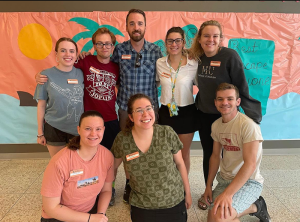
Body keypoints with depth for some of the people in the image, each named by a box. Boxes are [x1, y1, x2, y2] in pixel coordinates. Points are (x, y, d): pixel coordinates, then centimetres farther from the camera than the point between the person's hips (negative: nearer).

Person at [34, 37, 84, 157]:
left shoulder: (81, 73, -3)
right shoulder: (46, 75, -9)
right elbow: (41, 105, -3)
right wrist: (40, 133, 0)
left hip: (78, 129, 2)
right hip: (54, 129, -2)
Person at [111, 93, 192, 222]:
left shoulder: (167, 133, -15)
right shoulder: (122, 139, -15)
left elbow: (180, 163, -3)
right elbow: (113, 167, 2)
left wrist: (188, 193, 4)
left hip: (175, 203, 0)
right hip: (141, 207, 0)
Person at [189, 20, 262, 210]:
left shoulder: (230, 56, -16)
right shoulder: (198, 58, -1)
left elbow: (242, 87, -15)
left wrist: (249, 113, -14)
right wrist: (200, 105, 9)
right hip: (204, 115, 5)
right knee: (208, 154, 16)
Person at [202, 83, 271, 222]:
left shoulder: (248, 125, -20)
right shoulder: (216, 125, 2)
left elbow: (250, 164, -25)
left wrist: (227, 193, -28)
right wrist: (208, 186, 9)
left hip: (248, 181, -7)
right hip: (224, 179, 7)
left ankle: (256, 207, 4)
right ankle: (254, 207, 22)